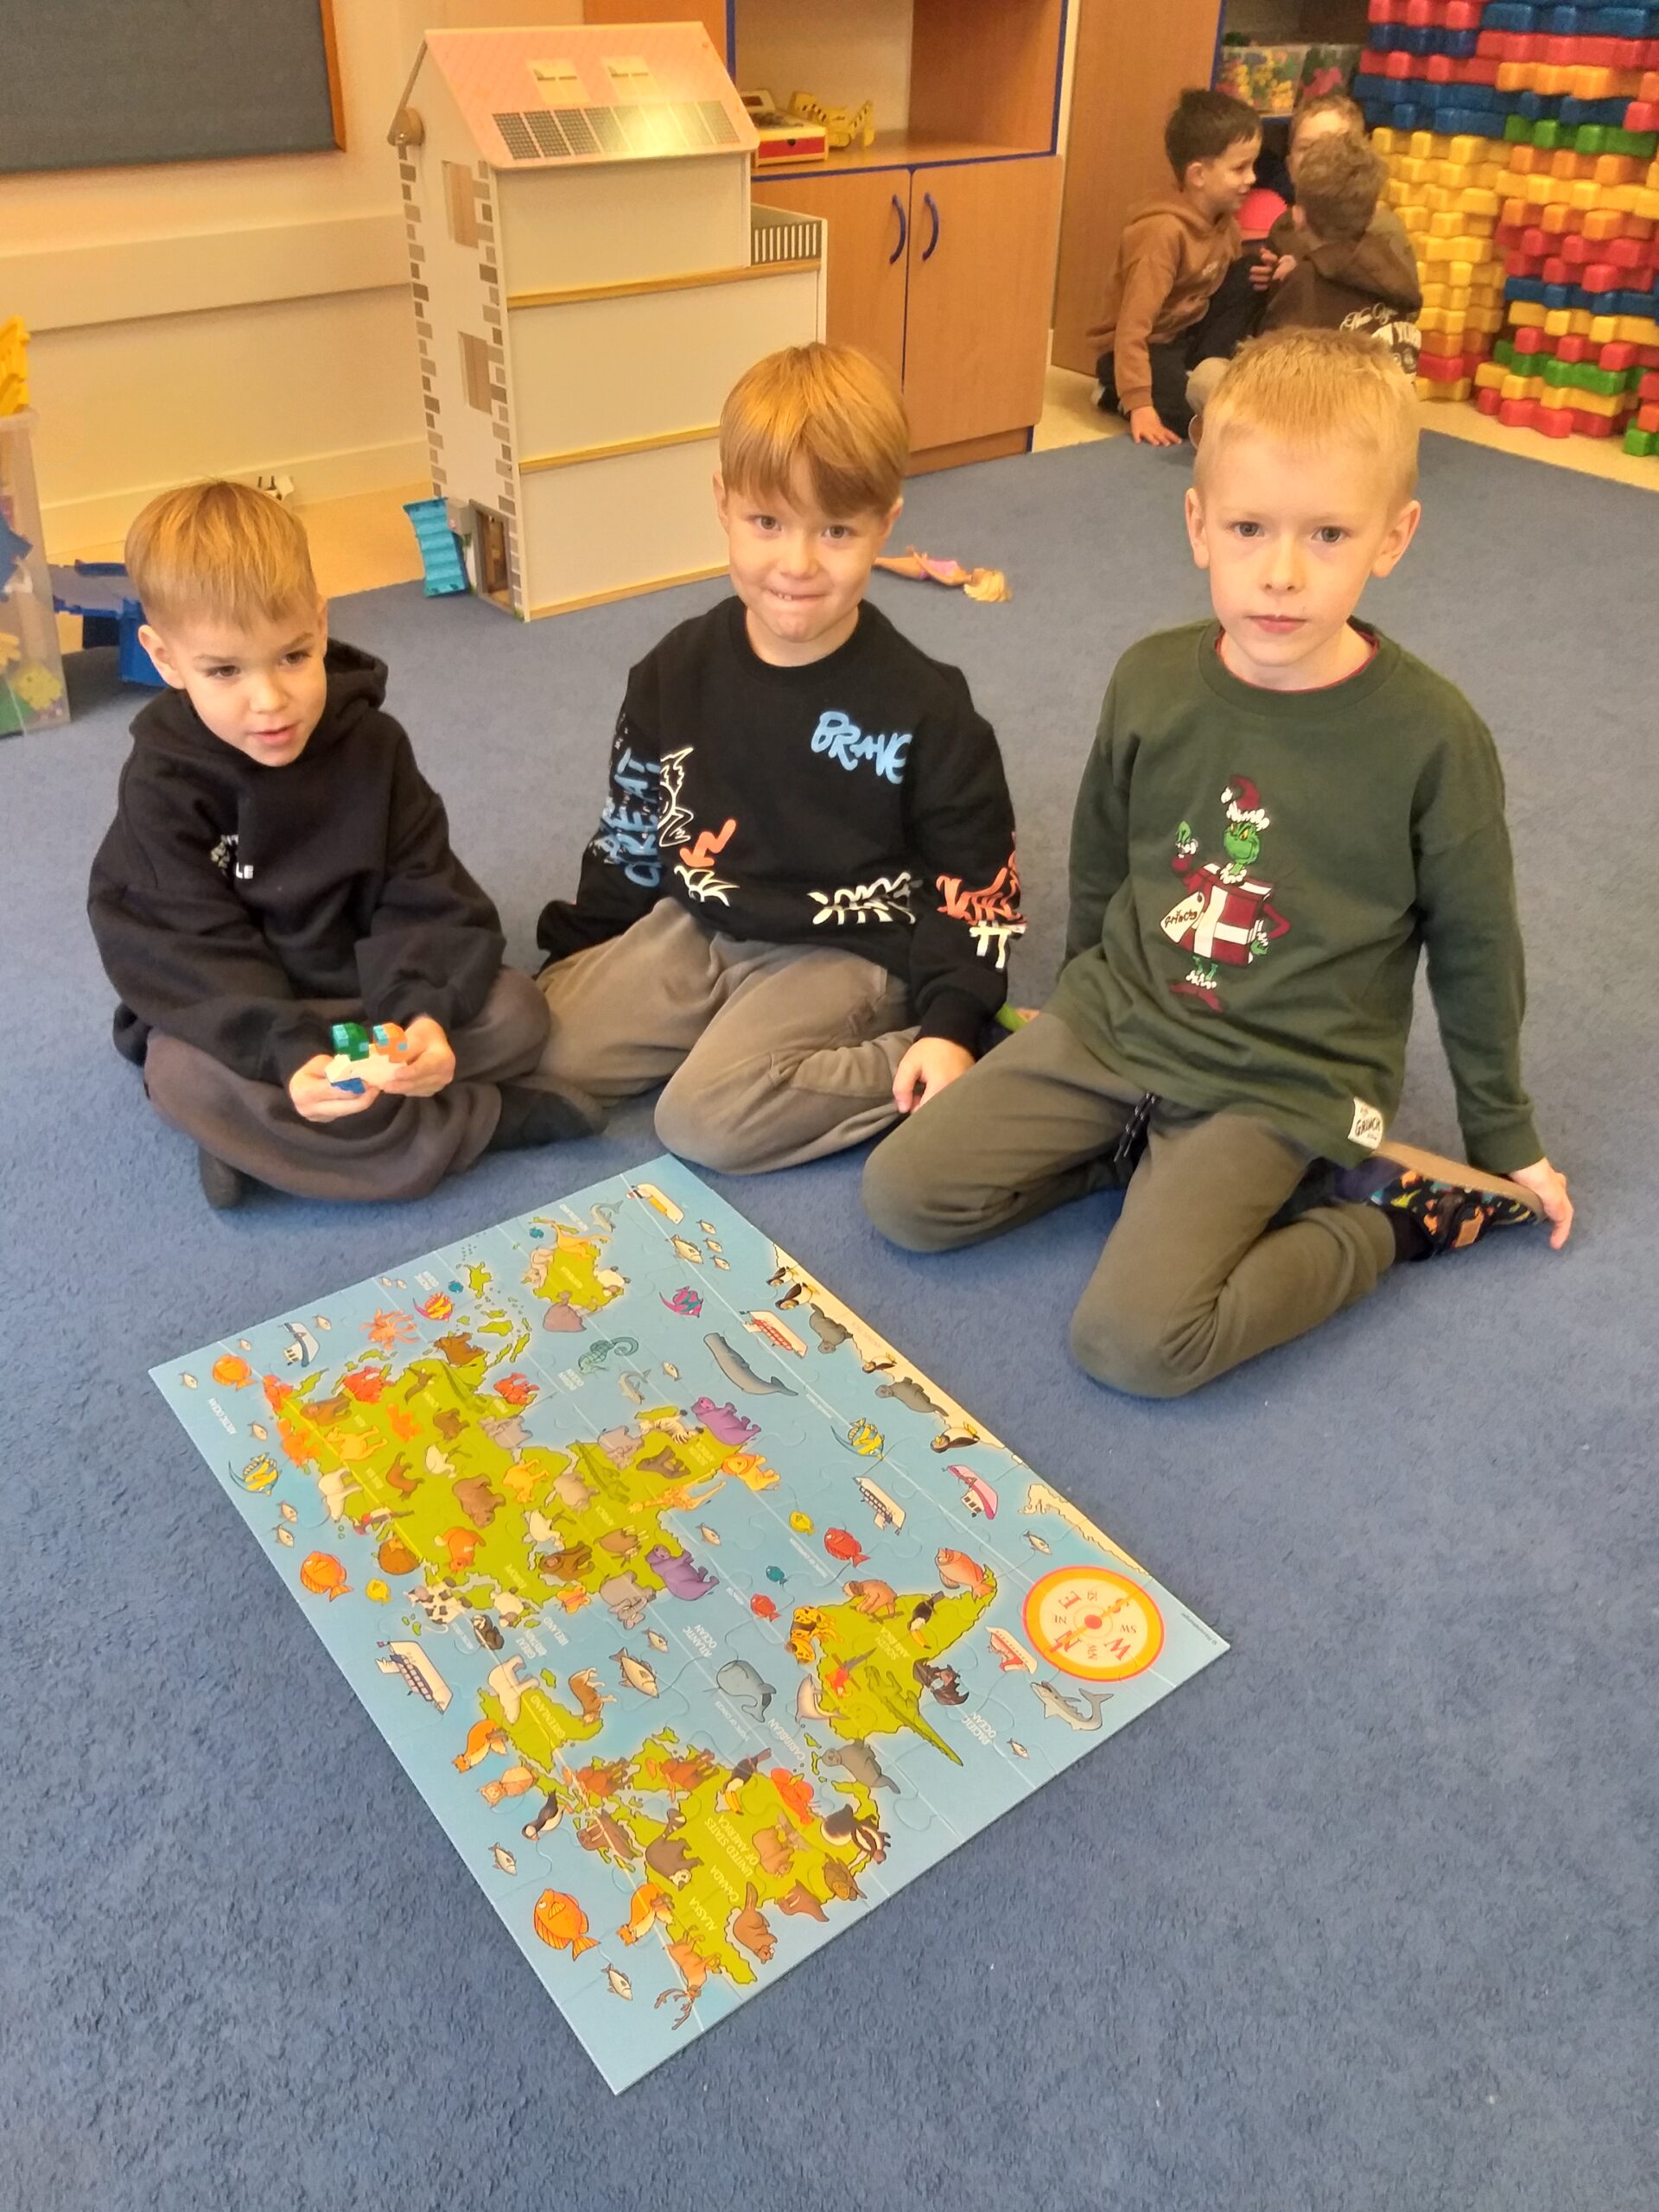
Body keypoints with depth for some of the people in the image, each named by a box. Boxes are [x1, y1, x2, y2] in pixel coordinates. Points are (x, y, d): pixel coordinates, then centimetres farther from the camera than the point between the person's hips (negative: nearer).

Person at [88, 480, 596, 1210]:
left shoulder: (371, 743, -9)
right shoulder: (162, 786, -16)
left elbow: (424, 898, -12)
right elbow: (194, 962, -21)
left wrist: (425, 1012, -32)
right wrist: (290, 1055, -39)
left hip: (372, 995, 3)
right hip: (234, 1022, -2)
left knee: (513, 1010, -19)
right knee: (185, 1076, -35)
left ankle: (261, 1135, -22)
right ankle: (482, 1120, -27)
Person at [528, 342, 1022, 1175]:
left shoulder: (922, 704, -13)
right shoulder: (676, 671, -2)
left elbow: (972, 881, -7)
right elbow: (627, 839, 10)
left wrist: (952, 1027, -18)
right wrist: (572, 958, 10)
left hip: (844, 953, -5)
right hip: (695, 925, 6)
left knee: (706, 1120, -25)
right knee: (537, 1052, -6)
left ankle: (903, 1063, -8)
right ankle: (741, 1034, 6)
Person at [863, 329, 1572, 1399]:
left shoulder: (1433, 737, -15)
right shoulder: (1152, 681, -5)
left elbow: (1474, 948, -1)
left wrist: (1504, 1141, 10)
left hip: (1281, 1086, -4)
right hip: (1114, 1024, 4)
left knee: (1136, 1340, -21)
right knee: (903, 1195, -7)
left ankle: (1370, 1213, 1)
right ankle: (1144, 1152, 7)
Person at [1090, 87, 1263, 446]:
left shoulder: (1223, 218, -1)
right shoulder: (1163, 231, -26)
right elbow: (1133, 326, -30)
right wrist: (1139, 404, -37)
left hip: (1190, 332, 8)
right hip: (1145, 346, -8)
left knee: (1251, 276, -7)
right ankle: (1119, 393, -3)